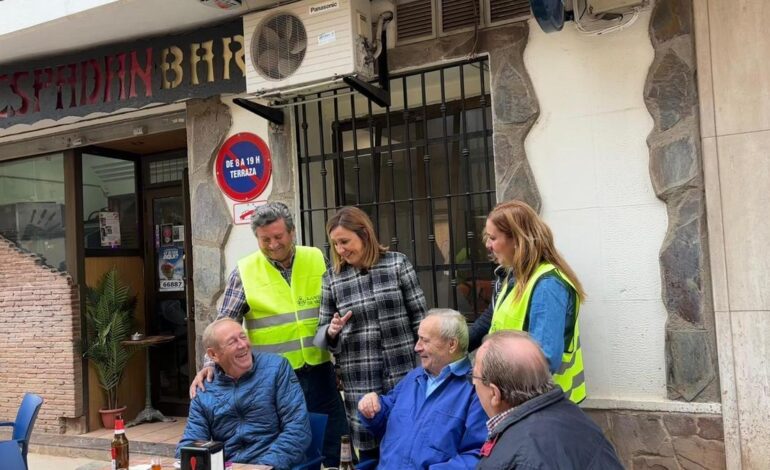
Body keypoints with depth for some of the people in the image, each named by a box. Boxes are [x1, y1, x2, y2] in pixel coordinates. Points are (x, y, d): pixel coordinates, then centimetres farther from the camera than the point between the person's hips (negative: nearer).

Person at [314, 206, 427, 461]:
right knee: (368, 450, 6)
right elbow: (322, 332, 12)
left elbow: (419, 317, 2)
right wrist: (331, 332, -10)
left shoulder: (397, 263, 0)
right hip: (359, 380, 1)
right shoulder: (332, 277, 4)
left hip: (403, 372, -1)